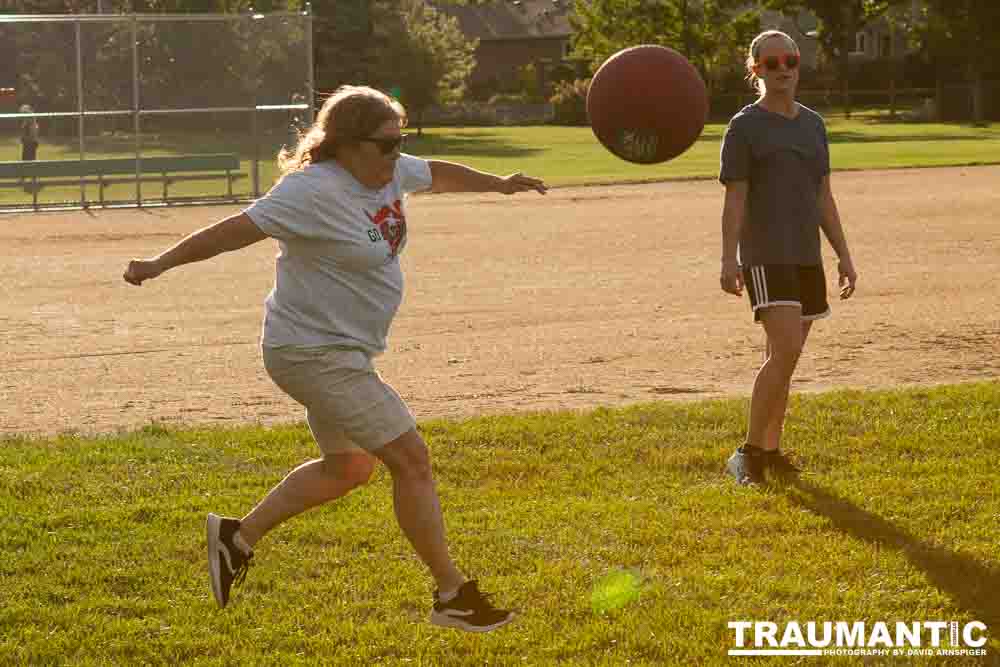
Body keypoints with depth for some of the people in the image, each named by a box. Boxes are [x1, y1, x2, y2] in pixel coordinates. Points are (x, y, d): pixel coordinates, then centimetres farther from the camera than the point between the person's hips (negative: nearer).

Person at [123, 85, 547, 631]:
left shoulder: (389, 172, 3)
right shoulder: (314, 191, -24)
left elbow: (438, 175, 24)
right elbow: (235, 230, -26)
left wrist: (499, 184, 28)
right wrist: (161, 264, -29)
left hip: (339, 351, 11)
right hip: (315, 354, -11)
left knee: (348, 466, 24)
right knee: (411, 460, -9)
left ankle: (237, 537, 31)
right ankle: (452, 596, 0)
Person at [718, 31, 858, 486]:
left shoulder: (812, 124, 15)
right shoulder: (744, 127, -3)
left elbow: (823, 197, 17)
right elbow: (734, 199, -8)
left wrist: (843, 255, 12)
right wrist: (728, 260, -17)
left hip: (806, 257, 6)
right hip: (765, 256, -6)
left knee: (784, 356, 9)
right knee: (786, 350, -18)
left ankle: (770, 449, 18)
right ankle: (749, 453, -11)